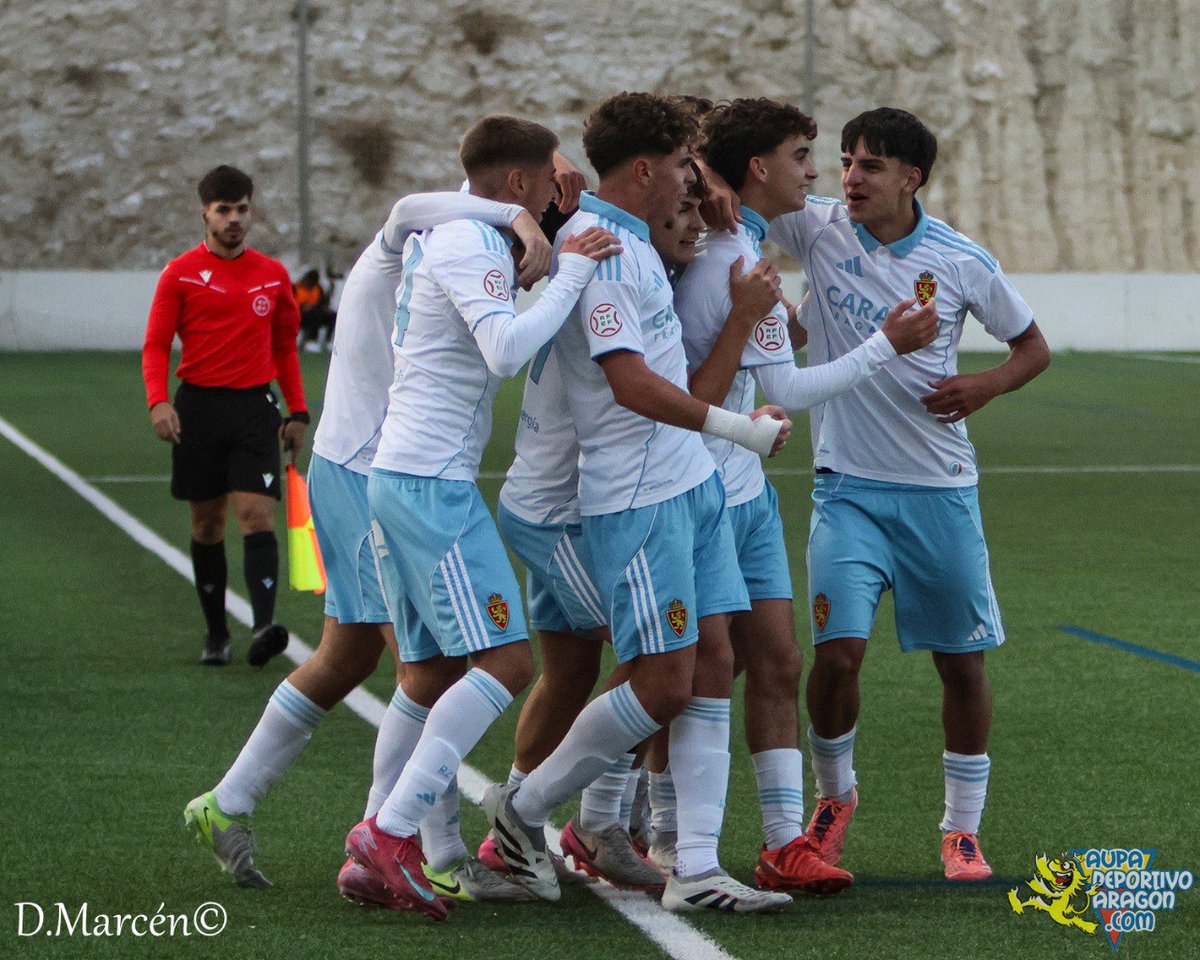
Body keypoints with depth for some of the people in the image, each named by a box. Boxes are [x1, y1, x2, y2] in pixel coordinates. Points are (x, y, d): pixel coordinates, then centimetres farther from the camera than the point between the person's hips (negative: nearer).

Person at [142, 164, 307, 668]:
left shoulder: (273, 275, 9)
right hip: (198, 407, -1)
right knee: (207, 525, 6)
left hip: (255, 408, 1)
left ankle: (263, 627, -26)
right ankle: (216, 633, 16)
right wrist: (158, 401, -17)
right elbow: (156, 345, -1)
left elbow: (285, 347, 18)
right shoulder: (180, 275, 2)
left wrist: (297, 412, 12)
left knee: (257, 515, -14)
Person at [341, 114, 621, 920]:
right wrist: (573, 274, -19)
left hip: (400, 473, 10)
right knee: (507, 660, -12)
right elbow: (507, 349, -27)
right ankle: (393, 832, -16)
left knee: (430, 672, 11)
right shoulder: (471, 244, -12)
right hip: (434, 482, -10)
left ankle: (381, 852, 10)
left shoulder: (447, 233, 17)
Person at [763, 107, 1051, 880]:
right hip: (850, 488, 0)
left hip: (940, 489, 0)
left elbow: (1034, 346, 7)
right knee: (838, 648, -14)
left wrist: (988, 385, -14)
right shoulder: (819, 230, -4)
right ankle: (835, 794, 14)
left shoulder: (961, 262, -5)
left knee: (962, 660, 6)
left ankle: (963, 829, 22)